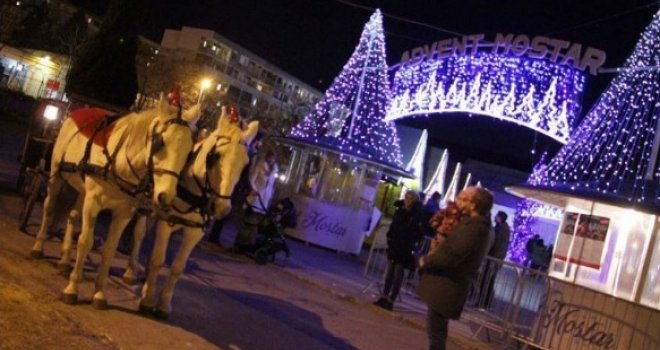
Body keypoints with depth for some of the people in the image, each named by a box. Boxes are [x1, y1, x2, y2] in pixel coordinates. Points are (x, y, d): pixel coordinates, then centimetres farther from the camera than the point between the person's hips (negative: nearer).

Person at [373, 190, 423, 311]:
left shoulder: (417, 216, -9)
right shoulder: (400, 211, 6)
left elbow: (417, 234, -13)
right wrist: (390, 238, 3)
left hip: (405, 249, -5)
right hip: (394, 246, 5)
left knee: (398, 275, -1)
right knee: (389, 273, 11)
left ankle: (390, 301, 3)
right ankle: (384, 297, 19)